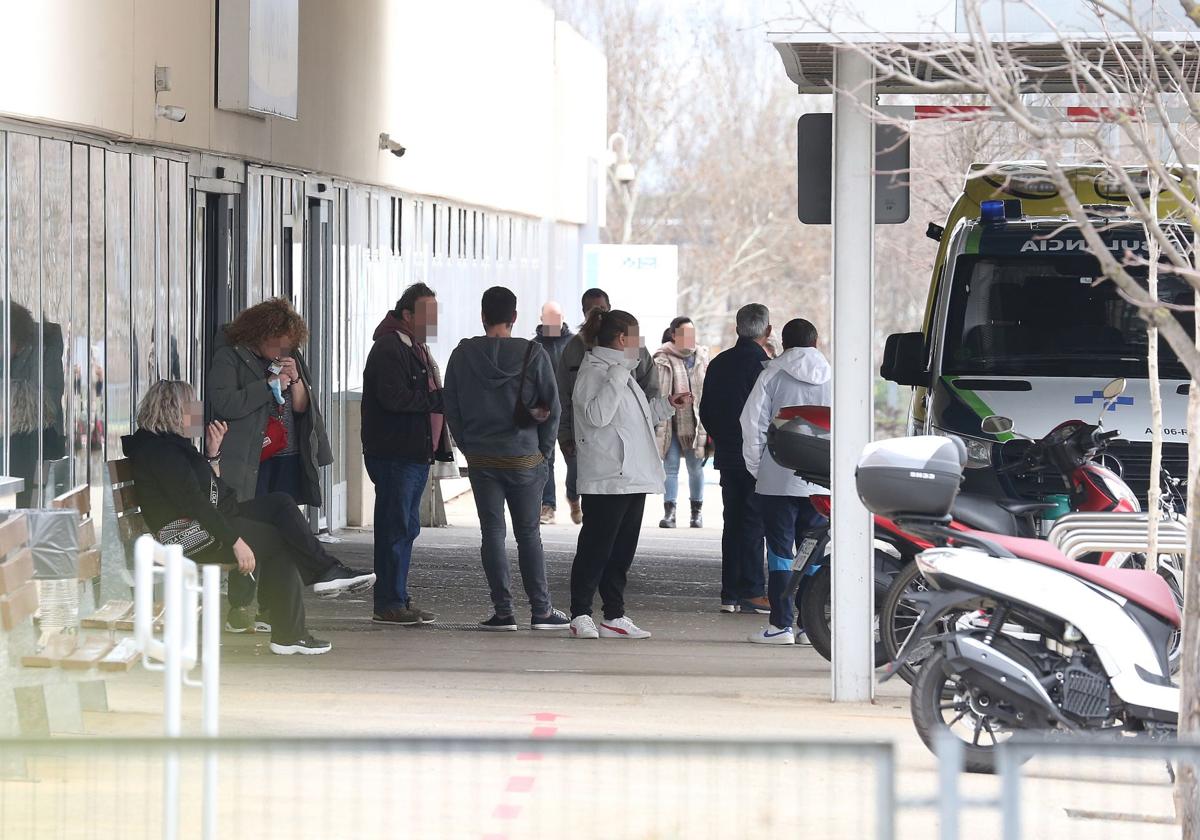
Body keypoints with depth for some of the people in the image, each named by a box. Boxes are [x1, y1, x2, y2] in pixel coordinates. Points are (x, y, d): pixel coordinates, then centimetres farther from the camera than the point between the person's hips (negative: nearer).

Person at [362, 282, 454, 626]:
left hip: (416, 453, 10)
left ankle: (398, 600, 17)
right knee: (396, 527, -8)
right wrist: (436, 399, -14)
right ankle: (389, 604, -6)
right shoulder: (388, 349, -13)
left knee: (406, 527, 12)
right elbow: (395, 398, -24)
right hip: (394, 453, -10)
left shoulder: (417, 349, 20)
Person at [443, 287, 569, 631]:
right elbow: (552, 407, -3)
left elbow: (451, 409, 4)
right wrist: (543, 451, 8)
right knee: (528, 535, 5)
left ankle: (503, 611, 0)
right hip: (524, 458, -1)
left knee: (492, 533, 4)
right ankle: (541, 610, 5)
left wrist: (469, 448, 12)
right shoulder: (533, 355, -6)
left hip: (481, 460, 1)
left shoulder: (463, 355, -1)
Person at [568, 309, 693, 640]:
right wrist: (617, 379, -25)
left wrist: (667, 405, 25)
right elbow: (598, 415, -24)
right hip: (605, 480, -10)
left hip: (632, 477, 10)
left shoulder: (621, 373, 21)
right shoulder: (594, 372, -10)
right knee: (595, 549, -5)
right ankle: (580, 615, 0)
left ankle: (615, 616, 12)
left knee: (622, 551, 9)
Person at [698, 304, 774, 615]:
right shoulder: (763, 364, -13)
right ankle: (753, 592, -5)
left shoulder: (718, 364, 9)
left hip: (727, 456, 7)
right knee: (754, 522, -3)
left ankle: (730, 593, 11)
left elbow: (705, 412, 14)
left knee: (733, 522, 11)